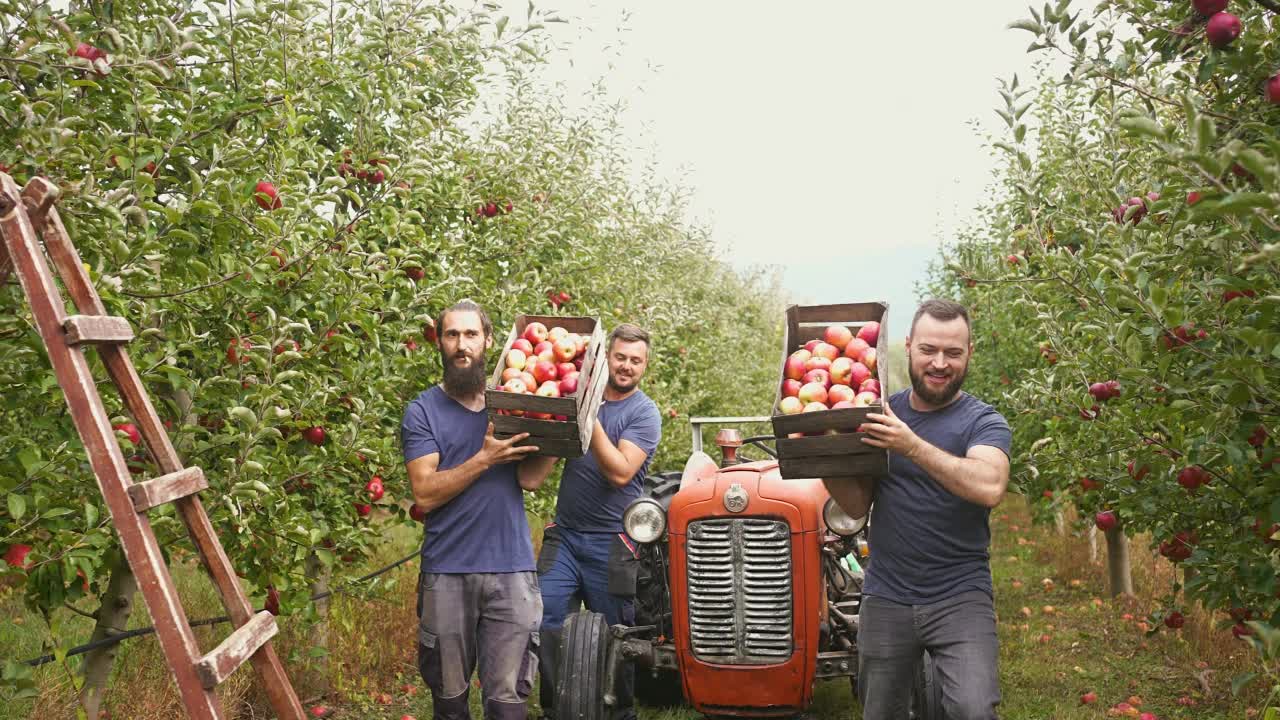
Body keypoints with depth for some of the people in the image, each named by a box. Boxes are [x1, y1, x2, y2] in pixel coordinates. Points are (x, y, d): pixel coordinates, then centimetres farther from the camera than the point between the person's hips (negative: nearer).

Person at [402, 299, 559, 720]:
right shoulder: (422, 412, 1)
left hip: (511, 570, 1)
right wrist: (485, 459, -17)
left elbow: (531, 479, -4)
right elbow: (425, 494, -10)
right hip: (447, 573, -1)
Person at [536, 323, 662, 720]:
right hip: (564, 535, 4)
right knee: (545, 625, -2)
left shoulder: (644, 413, -5)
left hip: (609, 542, -4)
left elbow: (620, 472, -18)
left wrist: (590, 419, -23)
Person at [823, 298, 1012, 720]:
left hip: (960, 596, -3)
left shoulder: (983, 422, -4)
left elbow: (990, 487, -25)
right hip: (885, 598, 3)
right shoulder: (880, 413, 6)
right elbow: (857, 506, 5)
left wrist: (911, 445, -30)